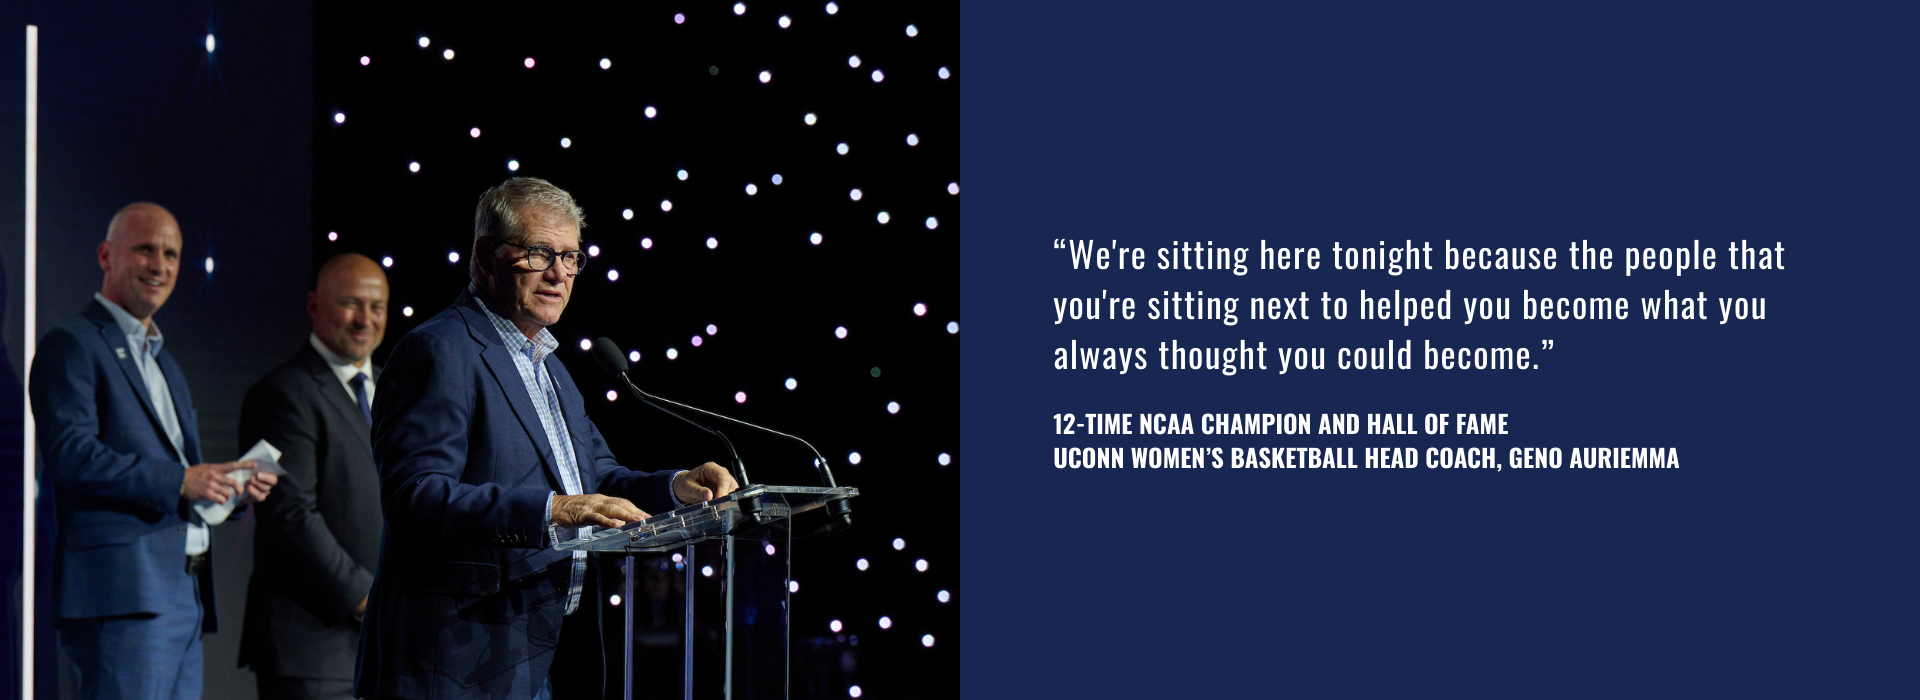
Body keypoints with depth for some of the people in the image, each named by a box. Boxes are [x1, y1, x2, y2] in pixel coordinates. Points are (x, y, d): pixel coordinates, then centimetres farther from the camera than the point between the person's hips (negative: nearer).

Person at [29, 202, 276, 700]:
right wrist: (179, 481, -19)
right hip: (122, 596, -9)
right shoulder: (71, 347, -1)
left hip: (184, 599, 9)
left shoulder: (166, 366, 27)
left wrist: (233, 487, 7)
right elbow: (71, 454, -15)